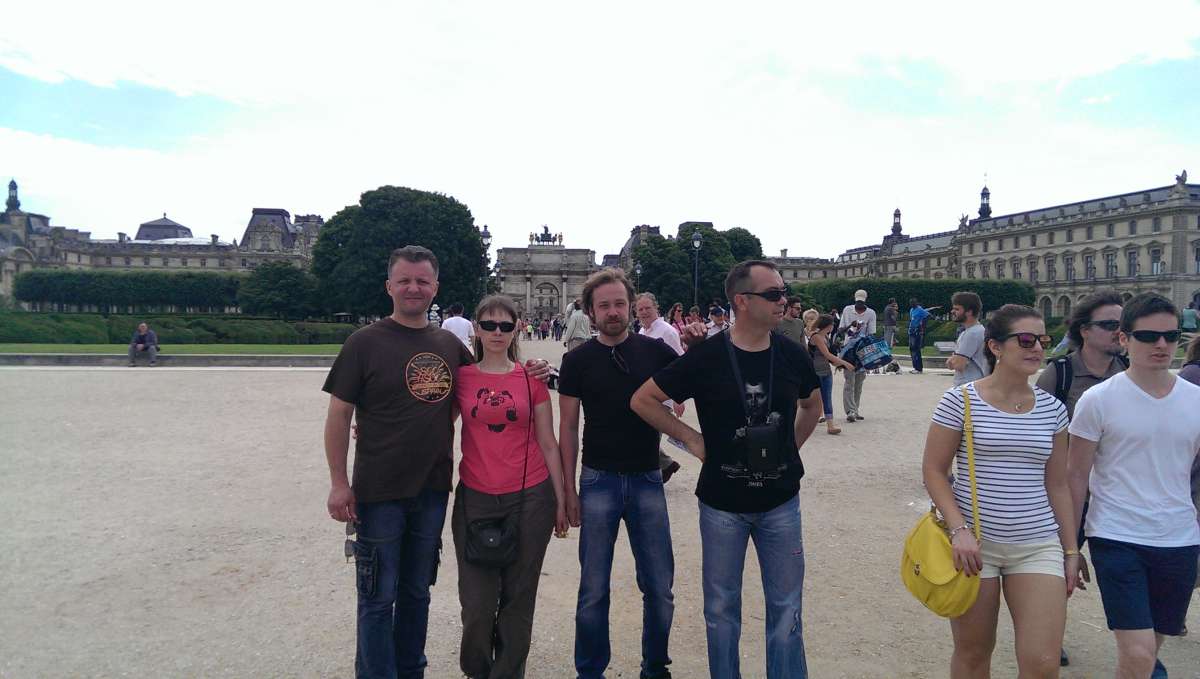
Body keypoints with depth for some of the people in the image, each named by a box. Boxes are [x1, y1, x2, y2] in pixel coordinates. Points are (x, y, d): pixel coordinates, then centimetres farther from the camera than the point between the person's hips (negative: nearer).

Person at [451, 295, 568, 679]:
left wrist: (561, 499, 5)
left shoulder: (531, 378, 2)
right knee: (477, 601, 6)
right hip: (475, 499, 0)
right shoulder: (461, 377, 2)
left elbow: (547, 443, 4)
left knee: (519, 598, 8)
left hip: (530, 498, 0)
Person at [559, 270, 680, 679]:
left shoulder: (655, 351, 0)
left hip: (647, 479, 1)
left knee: (659, 589, 8)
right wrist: (569, 490, -1)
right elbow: (568, 426, 1)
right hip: (598, 481, -1)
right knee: (593, 590, 8)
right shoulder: (577, 361, -2)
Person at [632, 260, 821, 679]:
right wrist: (690, 438, -6)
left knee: (786, 609, 12)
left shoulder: (792, 356, -3)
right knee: (722, 608, 13)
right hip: (722, 505, -2)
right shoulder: (706, 357, -13)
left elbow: (812, 404, 18)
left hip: (781, 503, 2)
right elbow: (643, 400, -5)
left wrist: (791, 446, 8)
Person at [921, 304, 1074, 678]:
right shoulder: (960, 401, -7)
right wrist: (959, 529, -15)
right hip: (974, 544, -3)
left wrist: (1070, 550, 13)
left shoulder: (1052, 409, 5)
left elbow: (1057, 485, 12)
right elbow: (933, 471, -5)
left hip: (1038, 546, 3)